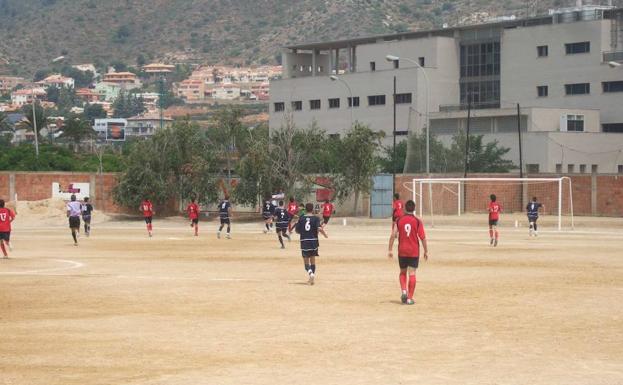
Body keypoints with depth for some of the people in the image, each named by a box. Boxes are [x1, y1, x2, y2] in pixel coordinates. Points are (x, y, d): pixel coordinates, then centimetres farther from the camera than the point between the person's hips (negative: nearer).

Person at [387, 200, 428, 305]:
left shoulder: (399, 220, -1)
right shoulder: (417, 221, -6)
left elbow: (393, 236, -4)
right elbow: (423, 237, -7)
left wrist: (390, 250, 2)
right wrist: (426, 251, 2)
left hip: (402, 251, 2)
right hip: (414, 252, -1)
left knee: (403, 272, 18)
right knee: (412, 274, 2)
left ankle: (403, 291, -3)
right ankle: (409, 298, 1)